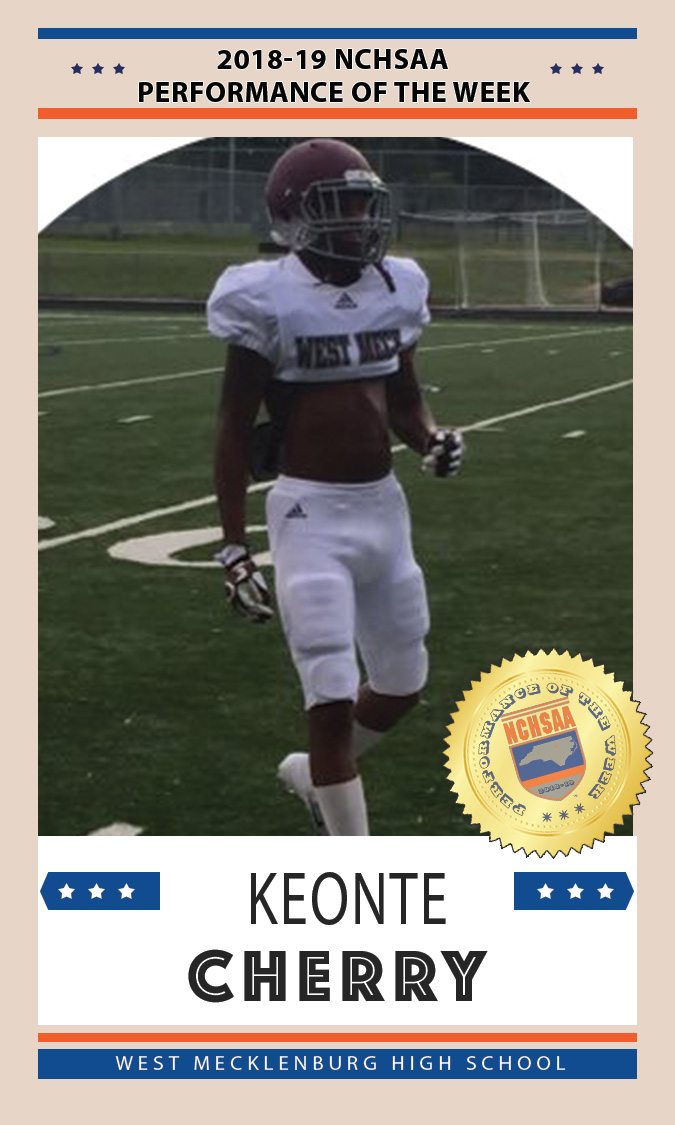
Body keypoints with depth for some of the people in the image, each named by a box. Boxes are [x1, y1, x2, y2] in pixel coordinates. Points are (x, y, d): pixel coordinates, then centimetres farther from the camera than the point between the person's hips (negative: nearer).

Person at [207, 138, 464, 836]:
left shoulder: (395, 289, 5)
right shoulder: (270, 301, -11)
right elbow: (234, 430, -6)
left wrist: (432, 441, -6)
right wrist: (233, 546, -9)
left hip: (384, 506, 6)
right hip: (311, 513, -6)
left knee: (402, 684, 17)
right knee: (334, 698, -7)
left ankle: (315, 772, 45)